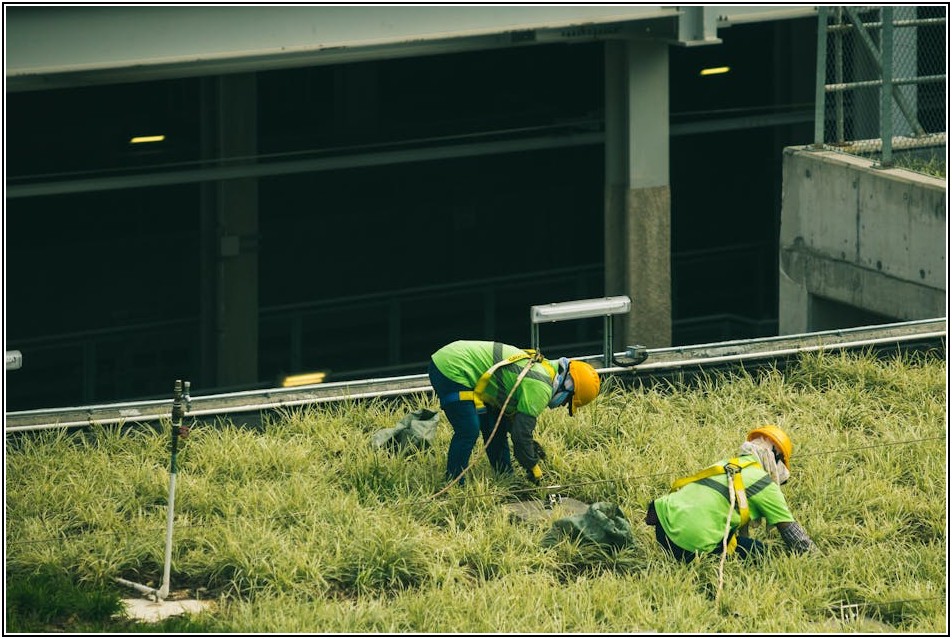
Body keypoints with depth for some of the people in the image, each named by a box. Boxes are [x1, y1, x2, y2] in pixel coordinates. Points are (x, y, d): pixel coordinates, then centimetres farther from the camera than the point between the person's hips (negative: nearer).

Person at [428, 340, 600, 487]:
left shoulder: (540, 367, 13)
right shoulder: (540, 387, -18)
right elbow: (522, 431, -14)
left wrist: (530, 444, 16)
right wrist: (532, 468, -1)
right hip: (451, 371, -10)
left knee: (497, 426, 14)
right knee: (468, 431, -13)